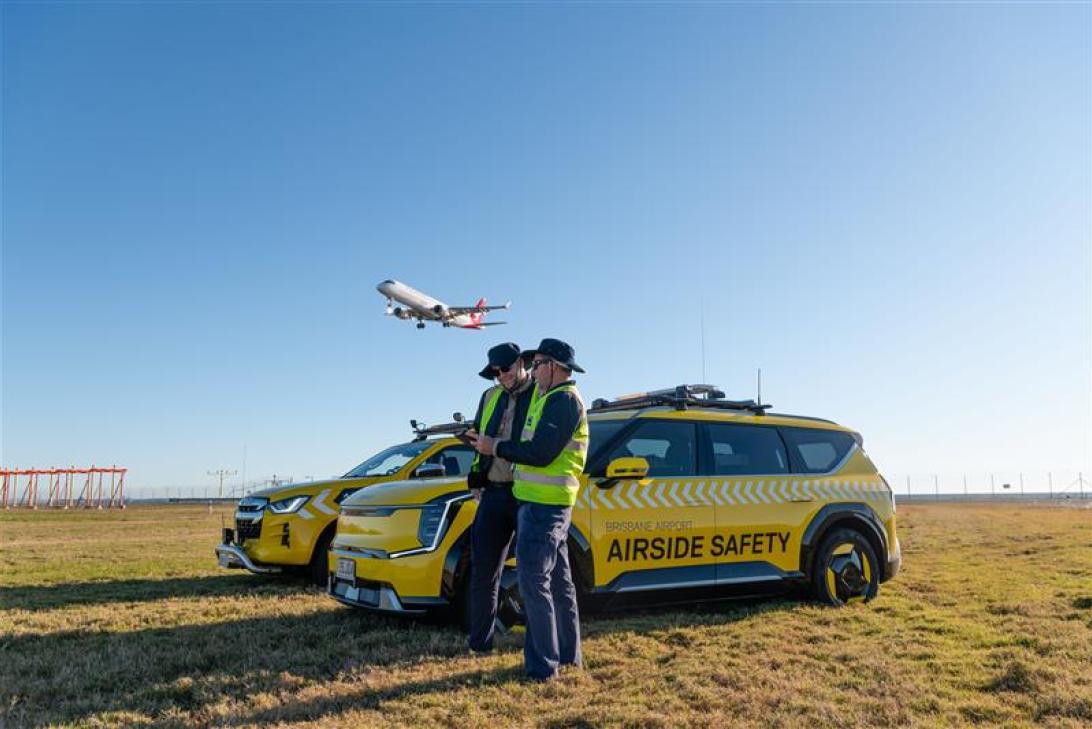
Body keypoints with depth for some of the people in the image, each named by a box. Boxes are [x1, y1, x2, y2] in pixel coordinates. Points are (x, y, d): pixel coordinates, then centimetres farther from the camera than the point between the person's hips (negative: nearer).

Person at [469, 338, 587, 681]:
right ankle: (568, 654, 26)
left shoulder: (563, 399, -14)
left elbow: (540, 453, -22)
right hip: (548, 503, 11)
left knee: (534, 582, -8)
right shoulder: (554, 399, 19)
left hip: (543, 505, -11)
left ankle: (543, 664, -2)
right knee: (558, 581, 16)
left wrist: (495, 447, -12)